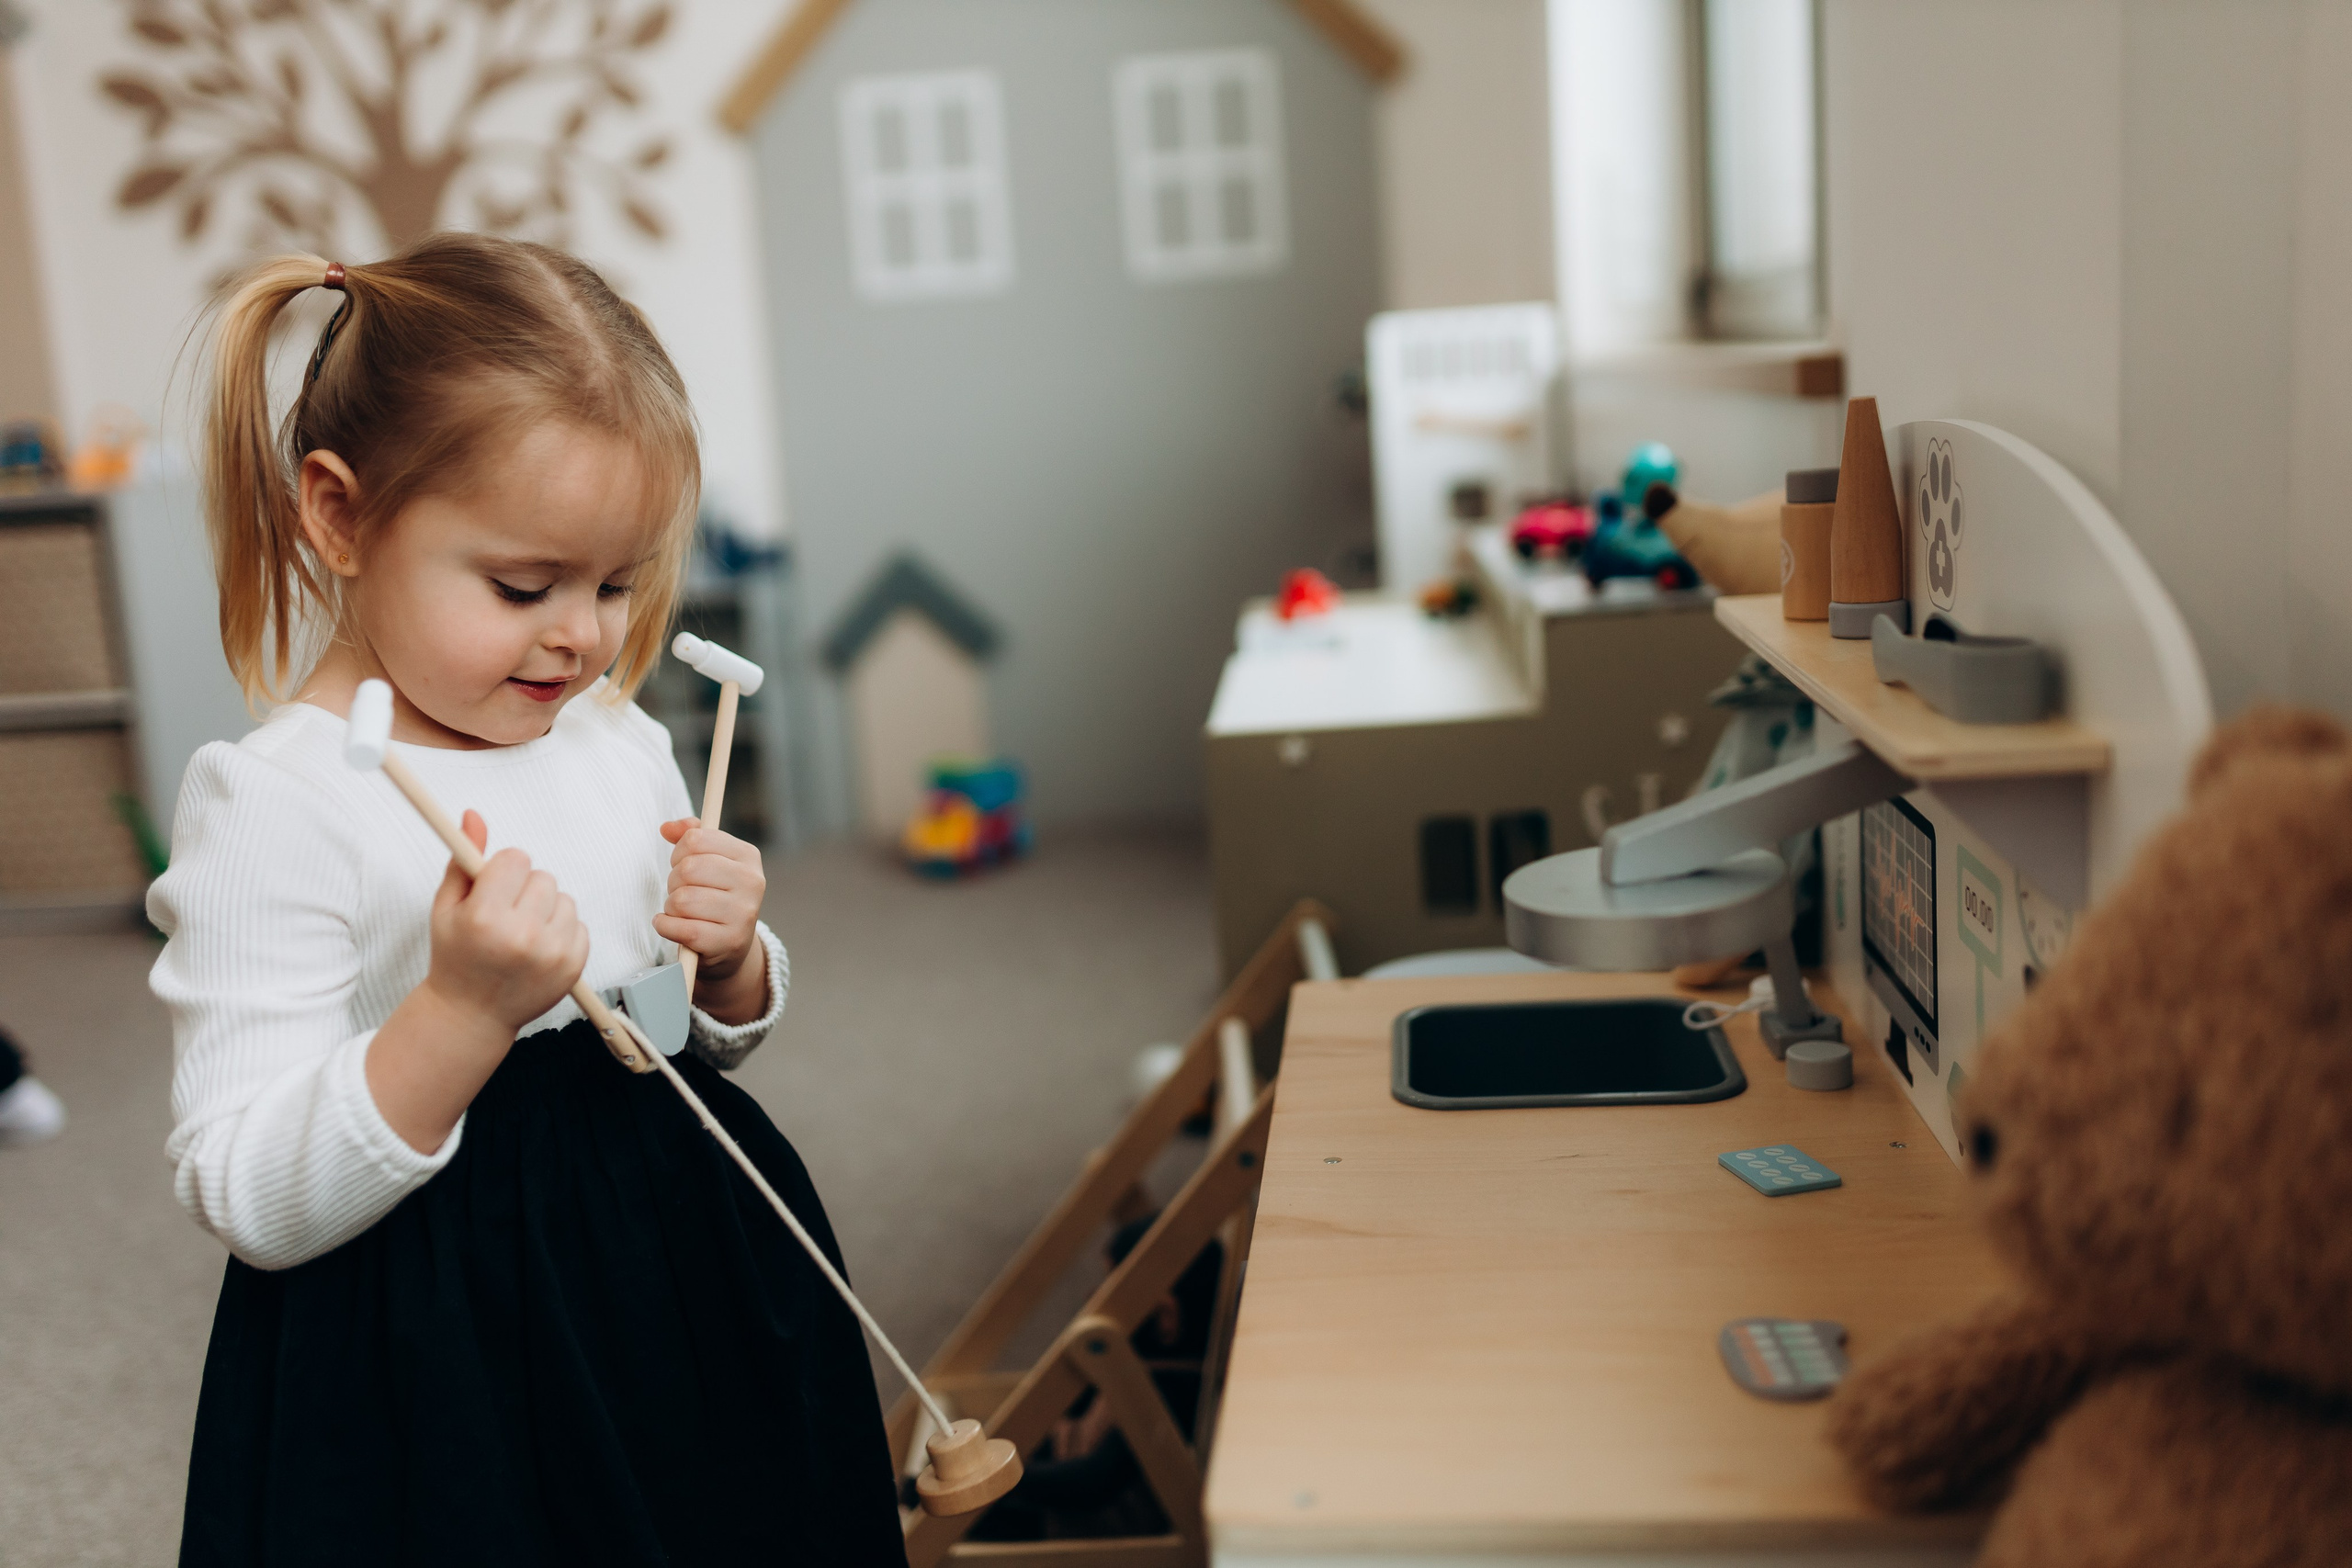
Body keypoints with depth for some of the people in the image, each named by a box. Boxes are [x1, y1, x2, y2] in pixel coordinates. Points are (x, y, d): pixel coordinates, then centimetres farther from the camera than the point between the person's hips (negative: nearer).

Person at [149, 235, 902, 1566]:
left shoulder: (620, 738, 2)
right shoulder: (274, 804, -17)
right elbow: (247, 1203, -21)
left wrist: (732, 965, -8)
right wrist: (465, 1008, -32)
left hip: (697, 1292, 6)